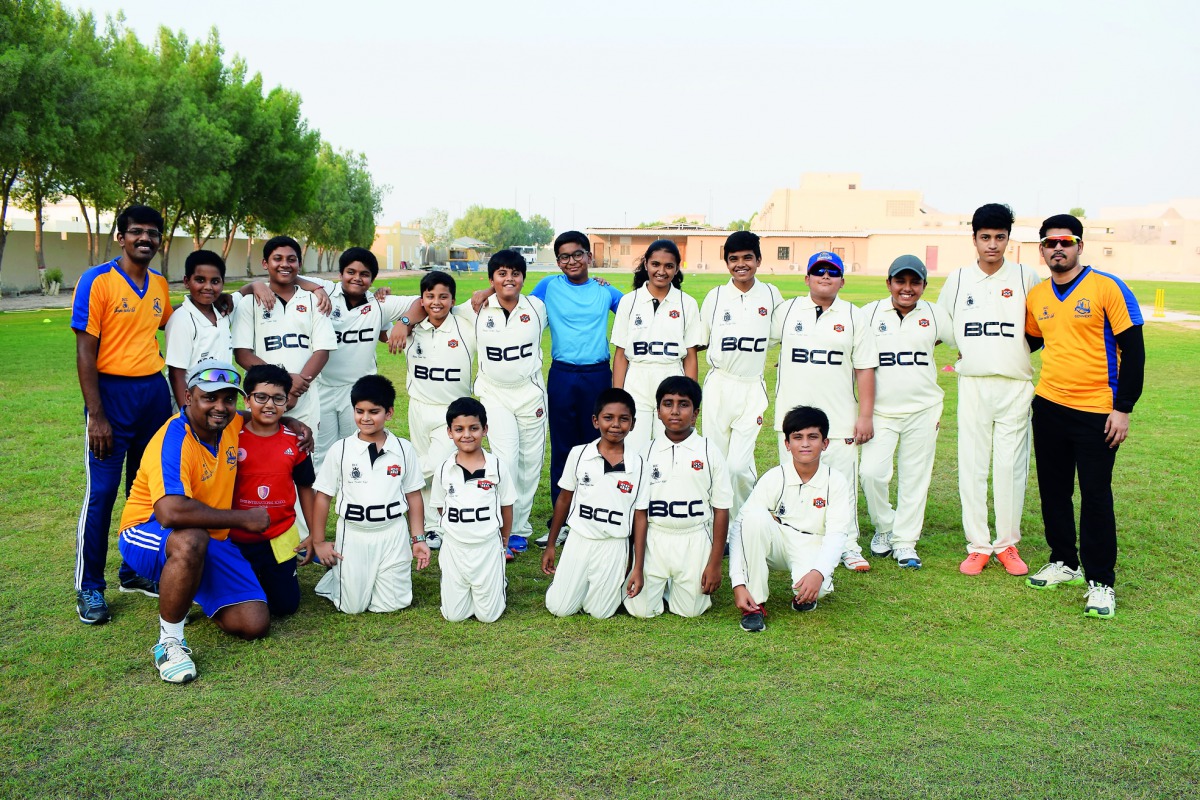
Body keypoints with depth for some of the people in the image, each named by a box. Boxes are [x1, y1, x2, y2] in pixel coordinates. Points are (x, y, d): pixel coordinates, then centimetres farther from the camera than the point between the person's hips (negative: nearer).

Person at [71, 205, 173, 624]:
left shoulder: (160, 284, 8)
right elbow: (85, 351, -12)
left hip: (154, 391, 6)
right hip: (112, 391, -6)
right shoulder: (97, 281, -9)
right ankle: (89, 587, 10)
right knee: (102, 491, -2)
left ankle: (136, 571, 26)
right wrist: (95, 415, -17)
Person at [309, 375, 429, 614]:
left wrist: (418, 539, 2)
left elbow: (413, 495, 4)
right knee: (352, 607, 5)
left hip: (393, 535, 1)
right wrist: (318, 542, 0)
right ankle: (336, 574, 34)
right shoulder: (340, 450, -6)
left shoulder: (404, 449, -3)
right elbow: (323, 496, 0)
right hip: (353, 536, -1)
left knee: (392, 605, 5)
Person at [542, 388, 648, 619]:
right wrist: (550, 545, 9)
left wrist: (638, 567, -4)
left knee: (600, 612, 3)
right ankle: (577, 581, 33)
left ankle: (617, 582, 33)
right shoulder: (578, 454, -6)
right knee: (558, 608, 3)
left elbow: (640, 517, -3)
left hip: (613, 547, -1)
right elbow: (564, 499, 5)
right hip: (579, 540, 1)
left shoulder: (638, 464, -8)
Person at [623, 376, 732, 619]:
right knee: (641, 610, -3)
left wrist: (714, 564, -3)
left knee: (690, 611, 2)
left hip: (695, 542, -1)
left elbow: (721, 511, 0)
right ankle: (662, 582, 28)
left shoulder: (710, 453, -3)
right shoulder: (648, 453, -1)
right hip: (654, 541, 1)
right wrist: (638, 567, -4)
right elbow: (640, 510, -1)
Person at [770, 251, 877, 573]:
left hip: (840, 418, -1)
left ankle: (848, 546, 10)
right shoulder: (787, 310, 8)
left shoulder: (853, 316, 7)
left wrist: (866, 415, -1)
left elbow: (865, 368, 5)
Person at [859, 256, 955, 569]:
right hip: (881, 410, -1)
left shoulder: (934, 314, 5)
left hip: (923, 410, 1)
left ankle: (905, 542, 19)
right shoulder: (870, 313, 1)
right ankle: (884, 527, 14)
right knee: (872, 472, -12)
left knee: (915, 476, 5)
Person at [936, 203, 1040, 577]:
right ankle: (978, 545, 10)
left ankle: (1007, 543, 15)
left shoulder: (1026, 277, 3)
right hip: (973, 386, 1)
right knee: (972, 466, 1)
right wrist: (968, 352, 11)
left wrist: (1011, 350, 2)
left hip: (1016, 385, -1)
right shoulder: (958, 279, 7)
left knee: (1011, 466, 2)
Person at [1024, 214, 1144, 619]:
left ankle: (1101, 583, 10)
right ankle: (1064, 563, 30)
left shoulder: (1107, 287, -8)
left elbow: (1133, 349, -8)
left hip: (1096, 411, -5)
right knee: (1053, 489, 13)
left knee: (1095, 495, -2)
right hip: (1049, 406, 5)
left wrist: (1123, 408, -12)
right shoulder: (1036, 296, 7)